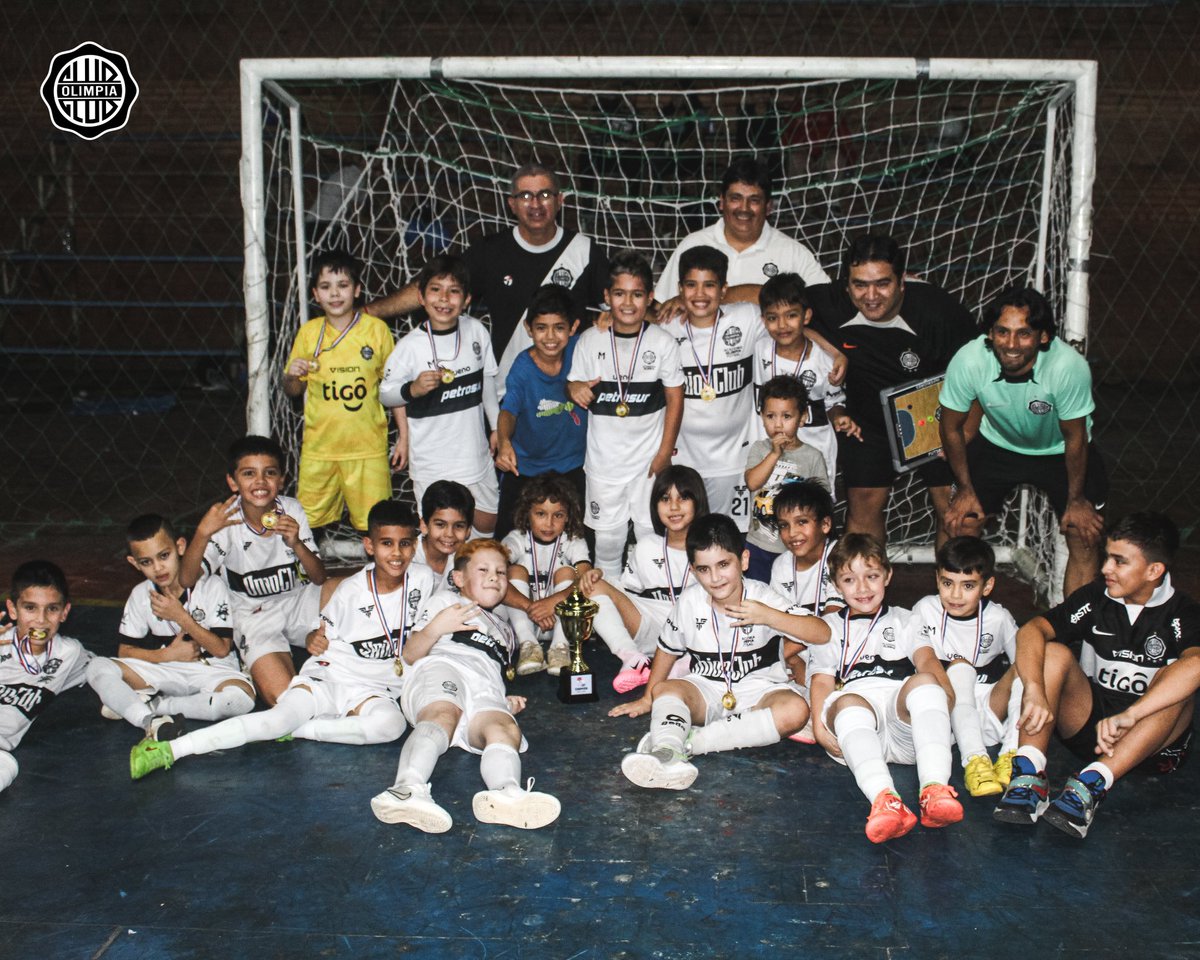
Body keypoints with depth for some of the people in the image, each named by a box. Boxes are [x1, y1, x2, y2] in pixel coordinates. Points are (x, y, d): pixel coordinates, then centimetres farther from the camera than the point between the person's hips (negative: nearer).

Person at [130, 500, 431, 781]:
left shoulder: (422, 580, -4)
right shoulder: (351, 590, -10)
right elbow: (323, 636, 3)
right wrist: (315, 641, -14)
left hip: (373, 688, 2)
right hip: (328, 675, -2)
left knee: (391, 724, -34)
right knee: (281, 717, -30)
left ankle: (292, 729, -25)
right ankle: (168, 750, -30)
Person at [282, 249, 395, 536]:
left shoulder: (377, 329, 0)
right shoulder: (308, 332, 4)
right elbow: (293, 391, 13)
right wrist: (292, 376, -10)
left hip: (368, 446, -1)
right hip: (318, 446, 2)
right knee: (308, 525, 5)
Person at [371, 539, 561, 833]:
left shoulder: (504, 630, 48)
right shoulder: (446, 600, 31)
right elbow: (410, 655, 16)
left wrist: (507, 703, 16)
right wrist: (435, 627, -4)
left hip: (486, 693, 3)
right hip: (441, 667, -3)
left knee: (505, 728, -34)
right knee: (442, 716, -40)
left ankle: (506, 793, -67)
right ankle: (408, 789, -67)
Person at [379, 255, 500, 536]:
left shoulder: (476, 331, -3)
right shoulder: (411, 345, -15)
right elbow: (385, 393, -7)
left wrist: (496, 426, 16)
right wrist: (413, 389, -26)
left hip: (475, 452, 4)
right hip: (432, 462, -4)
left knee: (487, 523, 16)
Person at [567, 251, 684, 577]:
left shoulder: (662, 342, -5)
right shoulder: (590, 340, -2)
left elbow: (675, 398, 0)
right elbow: (573, 386, 7)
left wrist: (665, 452, -3)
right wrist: (574, 389, -19)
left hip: (649, 456, -1)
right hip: (603, 456, 1)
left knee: (651, 532, 5)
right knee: (607, 534, 10)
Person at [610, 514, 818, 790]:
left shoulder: (762, 598, -12)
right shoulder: (689, 600, -4)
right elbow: (668, 649, 12)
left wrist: (769, 617, -32)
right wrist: (647, 698, 18)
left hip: (758, 692, -2)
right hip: (706, 691, 2)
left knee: (796, 710, -33)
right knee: (664, 689, -27)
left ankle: (688, 740, -36)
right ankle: (667, 754, -57)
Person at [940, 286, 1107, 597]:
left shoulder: (1070, 366, -36)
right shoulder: (968, 361, -33)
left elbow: (1074, 436, -19)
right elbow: (952, 427, -13)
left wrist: (1076, 499, -8)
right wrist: (965, 489, -5)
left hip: (1060, 450, -1)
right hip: (998, 442, 1)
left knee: (1085, 537, -7)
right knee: (961, 524, -4)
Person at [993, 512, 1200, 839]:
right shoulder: (1095, 599, -1)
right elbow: (1031, 630, -16)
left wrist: (1128, 716, -46)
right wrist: (1035, 690, -35)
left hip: (1153, 743, -2)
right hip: (1088, 724, 3)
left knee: (1173, 680, -30)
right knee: (1053, 653, -20)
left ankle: (1092, 784, -44)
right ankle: (1030, 773, -38)